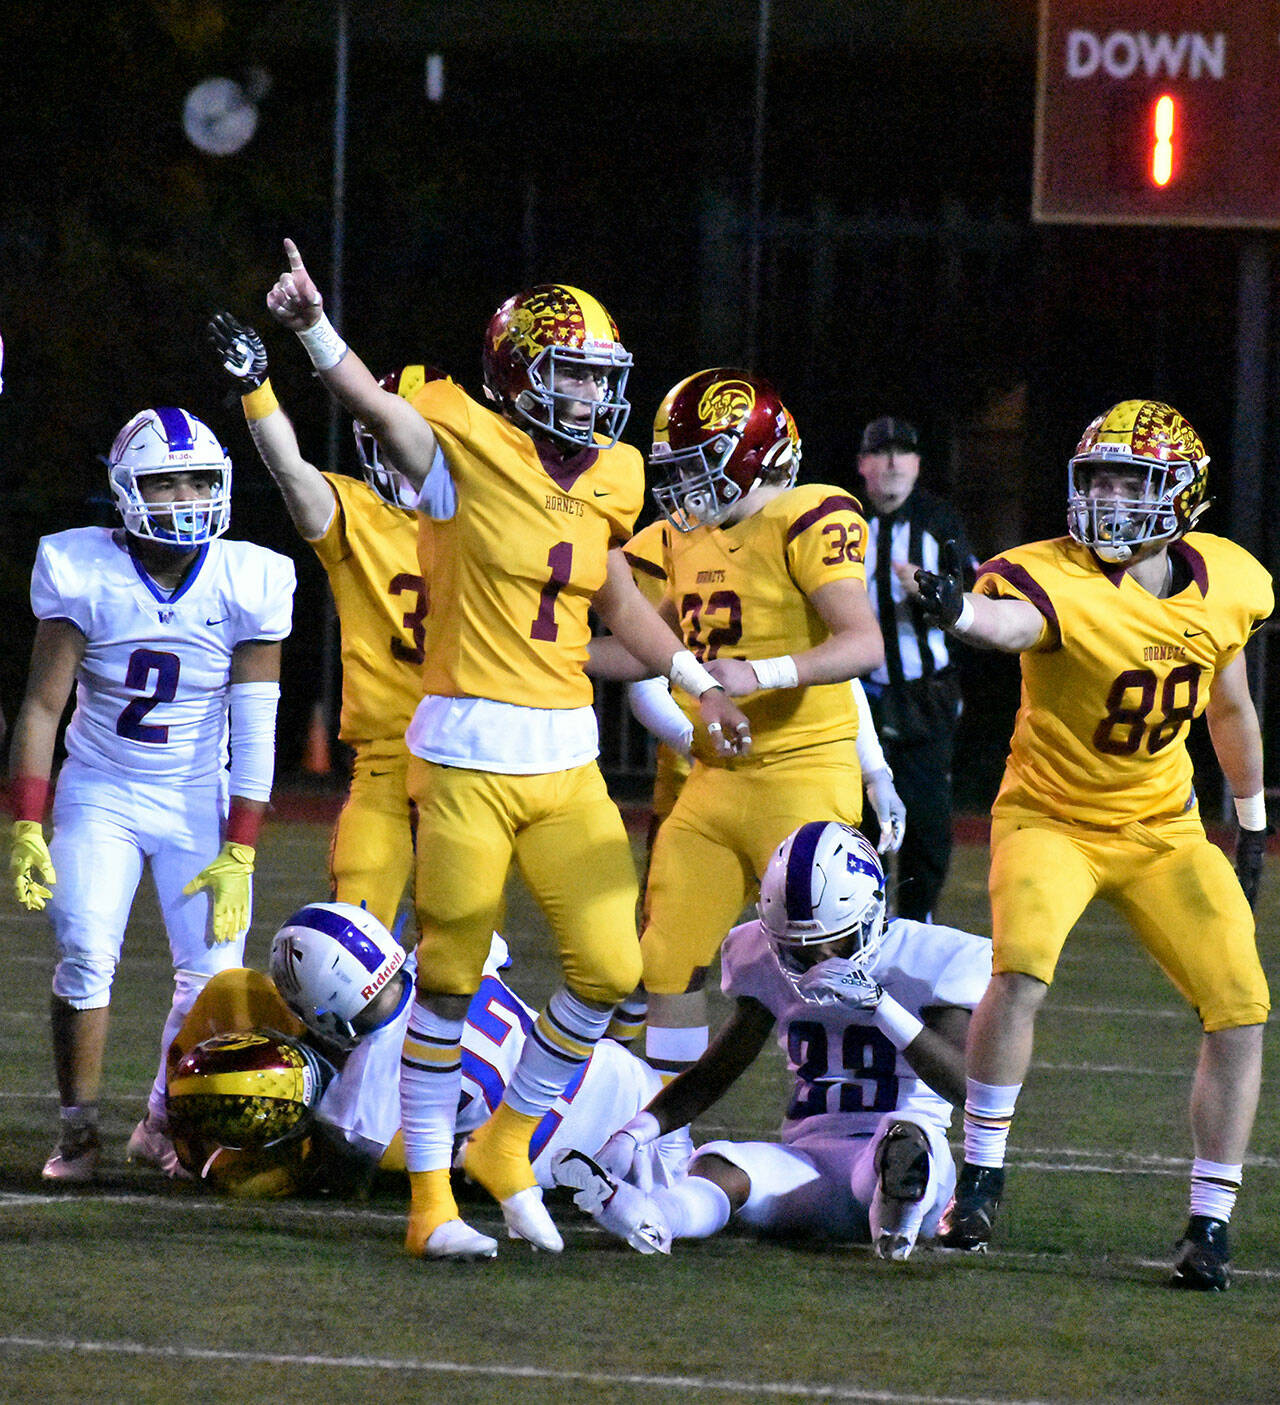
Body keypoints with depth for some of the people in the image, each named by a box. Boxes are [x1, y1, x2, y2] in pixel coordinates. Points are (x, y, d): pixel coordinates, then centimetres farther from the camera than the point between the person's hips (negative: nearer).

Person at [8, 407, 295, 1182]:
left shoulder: (247, 583, -11)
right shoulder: (84, 574, -13)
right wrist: (27, 828, -12)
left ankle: (163, 1124, 10)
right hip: (101, 796, -1)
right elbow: (42, 708, -7)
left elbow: (255, 732, -8)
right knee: (86, 956, -17)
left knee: (214, 972, -10)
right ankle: (80, 1131, -4)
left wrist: (239, 854, -12)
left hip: (199, 802, 1)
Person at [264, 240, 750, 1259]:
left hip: (567, 757, 6)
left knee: (610, 967, 1)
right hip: (467, 753, -6)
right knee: (451, 979, 1)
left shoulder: (611, 476, 10)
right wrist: (313, 327, -45)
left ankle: (508, 1145, 22)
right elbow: (377, 408, -27)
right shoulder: (466, 446, -9)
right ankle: (430, 1197, 11)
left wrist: (700, 683, 28)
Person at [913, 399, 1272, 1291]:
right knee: (1022, 969, -30)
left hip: (1163, 831, 5)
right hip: (1053, 817, -5)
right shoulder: (1059, 582, -21)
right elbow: (1008, 620, -47)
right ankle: (980, 1178, -12)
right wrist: (959, 608, -71)